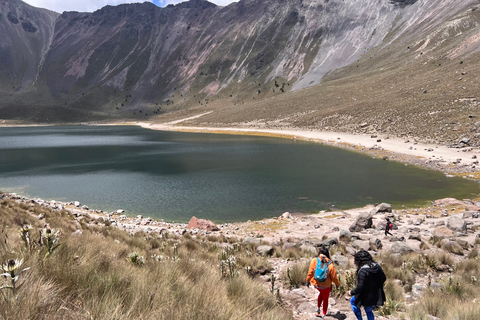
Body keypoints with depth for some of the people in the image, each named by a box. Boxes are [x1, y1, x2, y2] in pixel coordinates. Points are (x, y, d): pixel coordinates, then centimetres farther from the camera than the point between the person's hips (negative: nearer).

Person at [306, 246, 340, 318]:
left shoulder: (314, 261, -18)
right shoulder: (330, 264, -20)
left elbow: (310, 272, -10)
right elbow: (334, 276, -10)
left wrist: (308, 280, 6)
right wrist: (337, 283, 9)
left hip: (316, 284, 2)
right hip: (326, 285, -2)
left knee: (321, 293, 33)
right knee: (325, 299, 22)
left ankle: (318, 309, 32)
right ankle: (323, 315, 31)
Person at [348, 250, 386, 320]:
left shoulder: (362, 271, -28)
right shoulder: (377, 266, -6)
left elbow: (360, 287, -26)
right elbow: (384, 278, 6)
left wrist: (352, 292, -10)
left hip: (366, 297, -6)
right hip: (376, 296, 6)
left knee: (353, 301, 23)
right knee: (369, 311, 26)